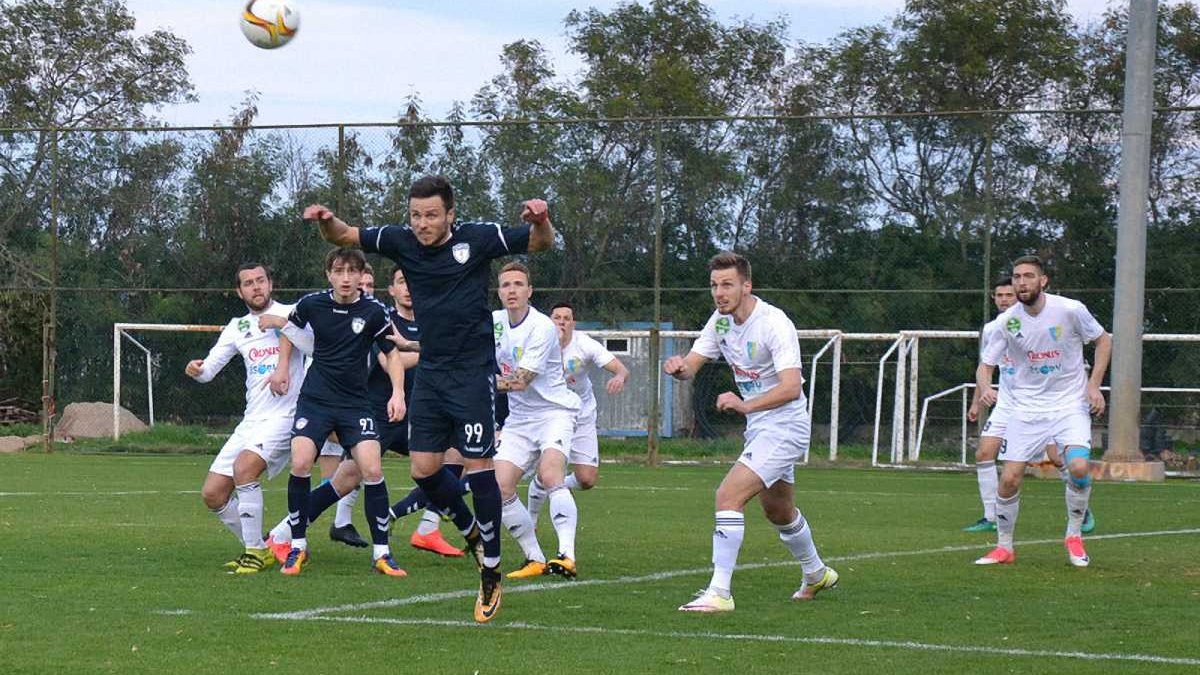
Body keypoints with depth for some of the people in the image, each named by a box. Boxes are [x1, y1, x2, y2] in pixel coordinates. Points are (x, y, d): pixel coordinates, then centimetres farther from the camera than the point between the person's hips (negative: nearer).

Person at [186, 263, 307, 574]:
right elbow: (210, 367, 11)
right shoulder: (238, 327, 14)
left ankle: (256, 552, -19)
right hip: (252, 419, 7)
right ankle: (258, 549, 17)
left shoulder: (291, 314, -2)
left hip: (285, 414, -7)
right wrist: (197, 370, -12)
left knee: (244, 466, -30)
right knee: (212, 494, 1)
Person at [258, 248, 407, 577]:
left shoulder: (374, 311, -7)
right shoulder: (312, 304, -4)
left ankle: (381, 553, -3)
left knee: (372, 469, -15)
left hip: (355, 402, 0)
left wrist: (398, 393, -8)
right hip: (315, 398, 0)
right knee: (300, 464, -17)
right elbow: (290, 327, 19)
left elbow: (392, 354, 3)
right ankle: (298, 547, 0)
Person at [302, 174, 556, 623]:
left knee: (478, 467, -7)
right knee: (423, 468, 1)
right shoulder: (401, 242, 1)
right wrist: (327, 222, -13)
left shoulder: (477, 239, -8)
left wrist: (540, 220, -22)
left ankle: (491, 575, 2)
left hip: (473, 372, -5)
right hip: (430, 372, 5)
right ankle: (471, 533, 28)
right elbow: (345, 237, 9)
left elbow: (541, 243, 0)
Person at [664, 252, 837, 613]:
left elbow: (791, 387, -32)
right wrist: (678, 367, -25)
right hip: (759, 427, 9)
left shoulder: (774, 323, -24)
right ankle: (817, 574, 49)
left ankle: (719, 593, -22)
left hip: (784, 426, -9)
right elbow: (691, 364, 0)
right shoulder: (721, 321, 1)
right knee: (778, 511, 26)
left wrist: (745, 405, -45)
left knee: (728, 496, -22)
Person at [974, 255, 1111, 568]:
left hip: (1070, 404, -2)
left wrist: (1094, 386, -6)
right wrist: (984, 388, -23)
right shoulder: (1007, 321, -6)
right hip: (1025, 408, 2)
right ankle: (1004, 548, 12)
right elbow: (985, 365, 0)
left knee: (1078, 466, -23)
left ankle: (1074, 536, 1)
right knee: (1009, 478, -8)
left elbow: (1103, 341, 4)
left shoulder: (1070, 310, -11)